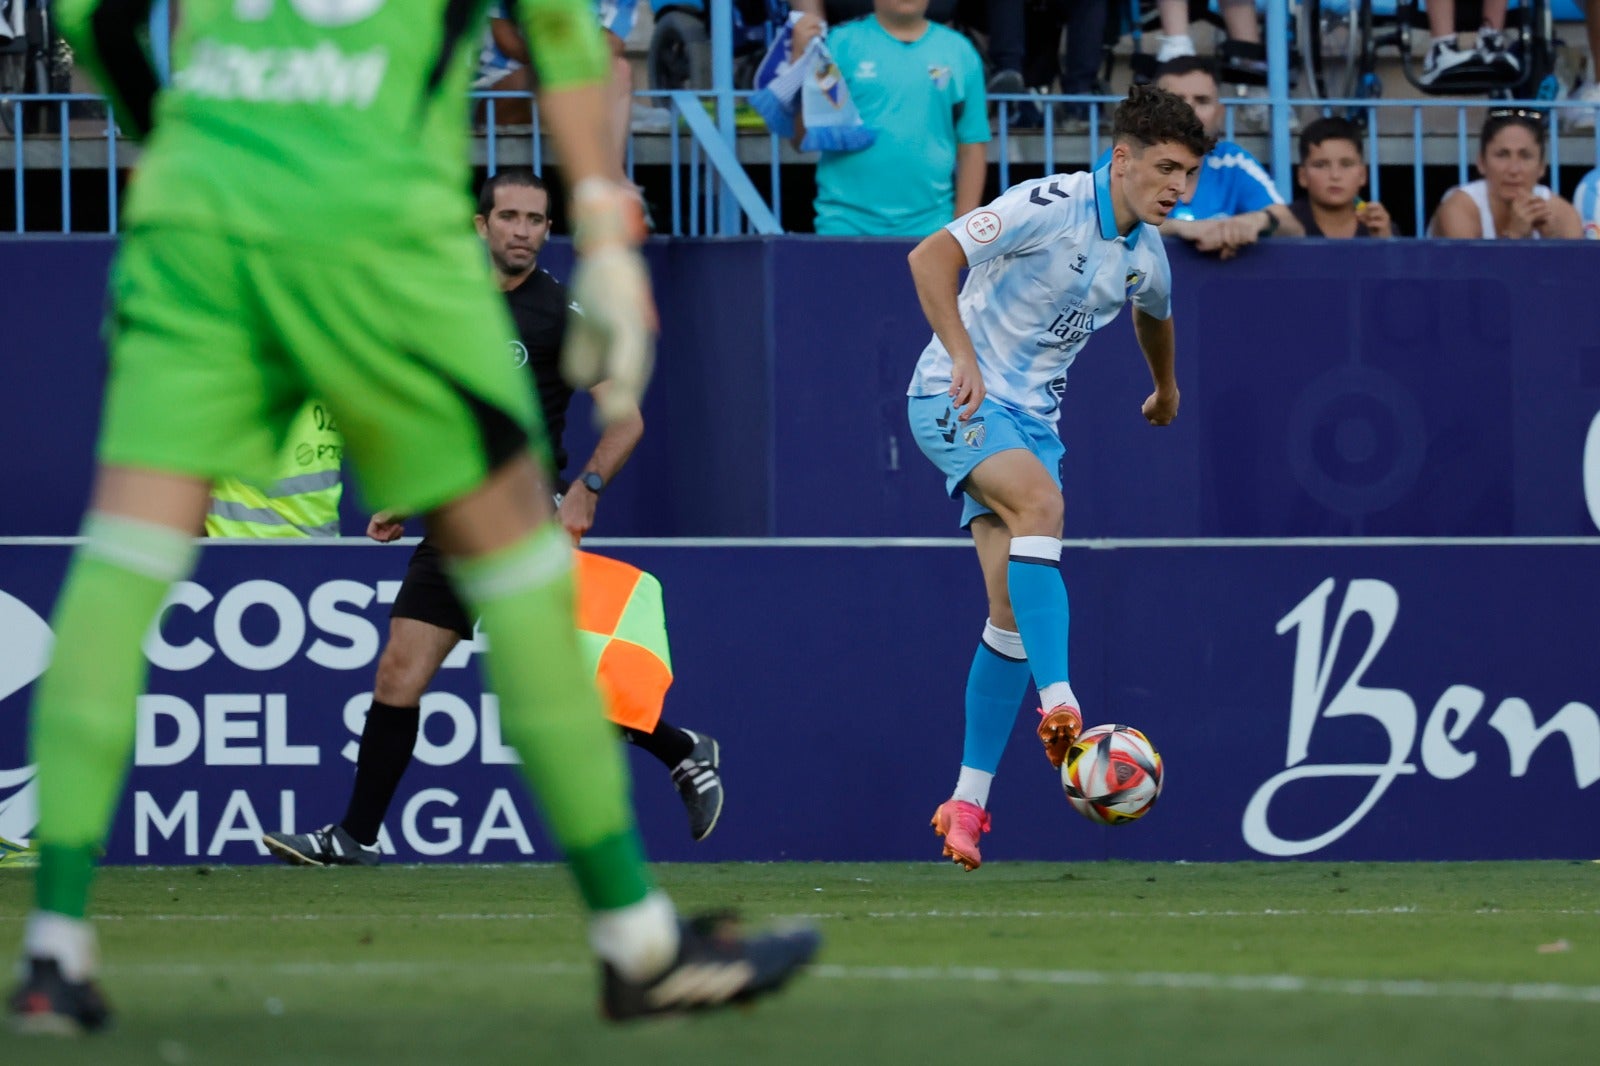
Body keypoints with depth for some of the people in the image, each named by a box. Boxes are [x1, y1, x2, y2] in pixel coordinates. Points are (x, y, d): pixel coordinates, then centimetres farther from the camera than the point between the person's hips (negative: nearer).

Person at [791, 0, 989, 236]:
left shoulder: (960, 51, 6)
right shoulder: (841, 43, 3)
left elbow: (971, 148, 9)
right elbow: (801, 136, -1)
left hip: (928, 226, 1)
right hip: (846, 223, -1)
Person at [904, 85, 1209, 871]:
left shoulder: (1146, 252, 7)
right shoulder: (1052, 207, -17)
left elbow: (1153, 313, 32)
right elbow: (931, 259, -24)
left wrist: (1165, 388, 48)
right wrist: (963, 356, -33)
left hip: (1030, 418, 7)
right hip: (957, 397, -7)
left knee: (1012, 609, -1)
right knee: (1040, 502, -35)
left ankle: (968, 800, 4)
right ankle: (1059, 703, -46)